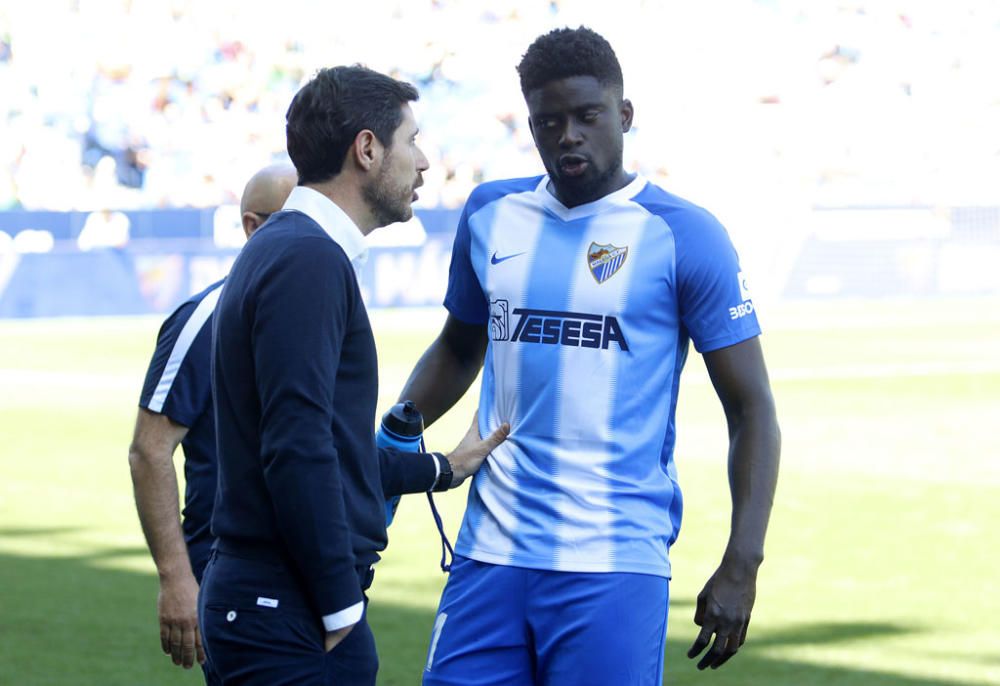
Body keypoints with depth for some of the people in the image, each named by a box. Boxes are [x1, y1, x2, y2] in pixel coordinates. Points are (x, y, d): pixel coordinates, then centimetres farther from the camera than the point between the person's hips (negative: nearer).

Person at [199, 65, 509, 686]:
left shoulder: (284, 250, 18)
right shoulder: (309, 260, -14)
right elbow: (297, 450, -21)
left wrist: (441, 470, 37)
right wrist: (342, 611, -18)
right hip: (291, 612, -10)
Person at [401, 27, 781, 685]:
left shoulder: (682, 235, -3)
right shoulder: (490, 213, 11)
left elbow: (752, 409, -3)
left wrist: (741, 566, -12)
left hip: (614, 566, -4)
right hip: (491, 555, 4)